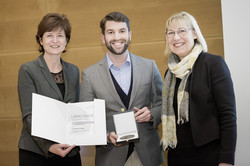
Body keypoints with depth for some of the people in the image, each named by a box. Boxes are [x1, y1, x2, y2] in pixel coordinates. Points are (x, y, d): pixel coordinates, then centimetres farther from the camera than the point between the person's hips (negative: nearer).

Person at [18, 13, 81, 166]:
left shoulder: (73, 71, 10)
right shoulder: (28, 70, -4)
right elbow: (29, 116, -10)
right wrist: (49, 146, -23)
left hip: (70, 151, 4)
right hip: (36, 152, -4)